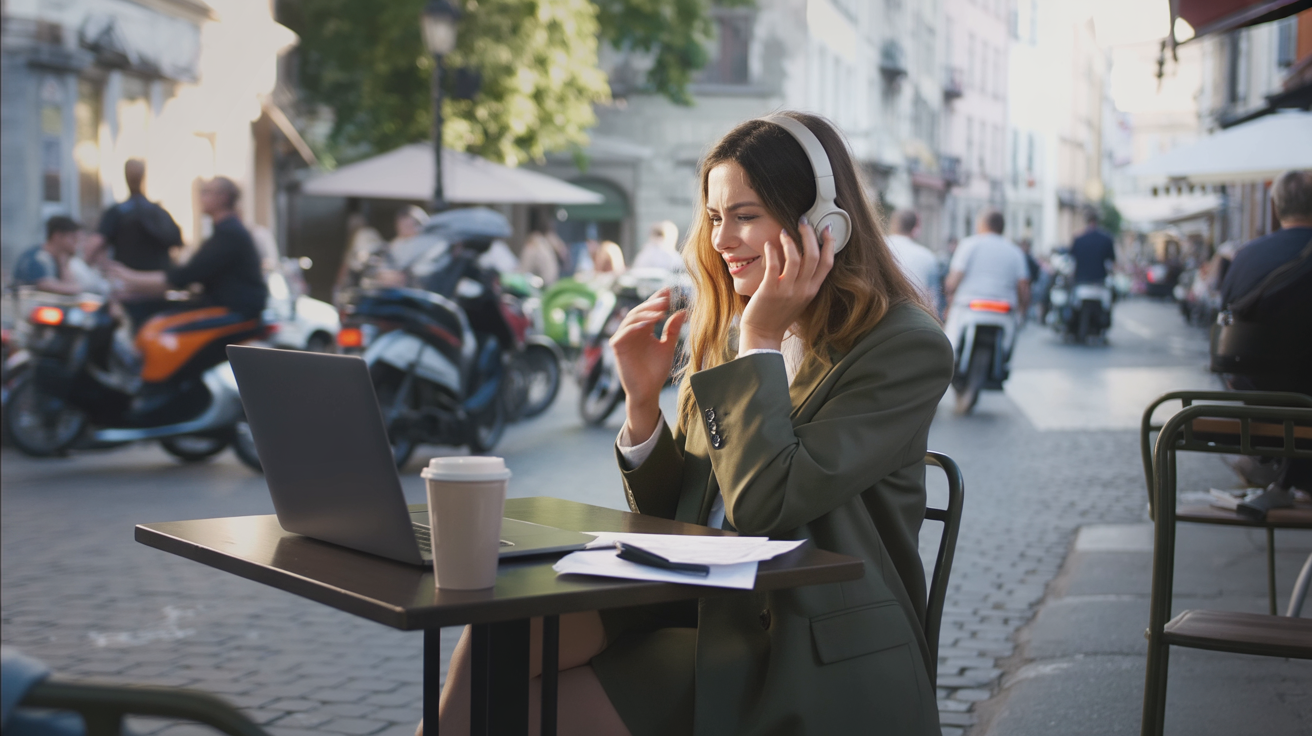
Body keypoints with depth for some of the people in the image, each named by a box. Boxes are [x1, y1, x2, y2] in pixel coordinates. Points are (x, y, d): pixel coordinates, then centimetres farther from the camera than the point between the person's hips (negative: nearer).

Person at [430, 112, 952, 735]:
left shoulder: (906, 347, -9)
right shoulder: (729, 328, 11)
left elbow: (764, 506, -18)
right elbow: (668, 516, 13)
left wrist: (760, 342, -14)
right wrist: (642, 401, -4)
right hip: (699, 605, 6)